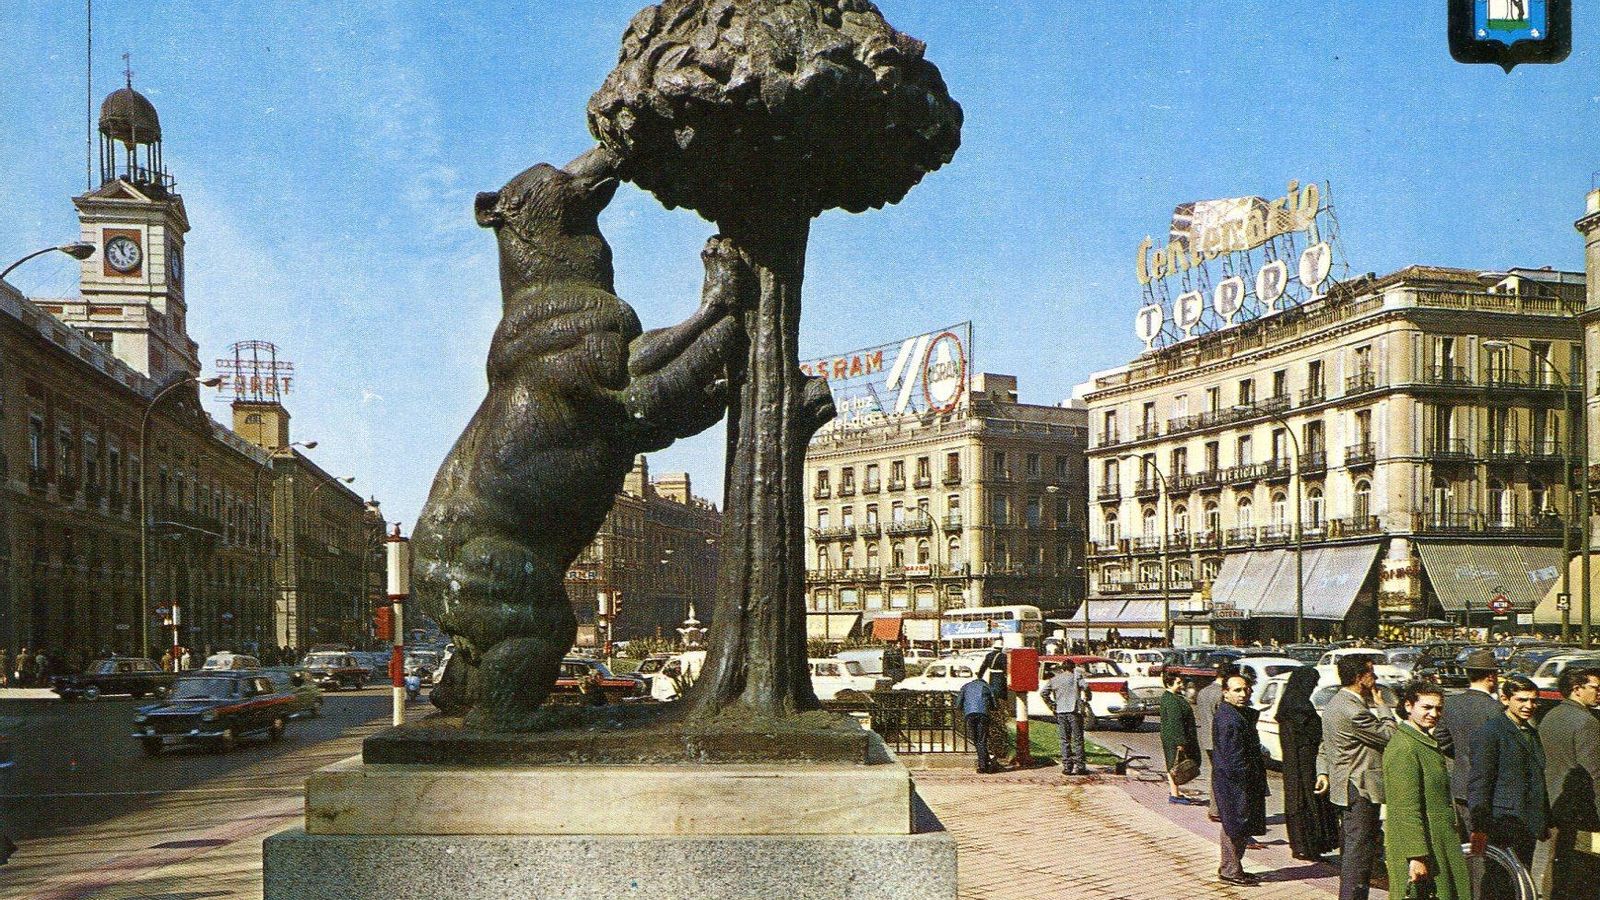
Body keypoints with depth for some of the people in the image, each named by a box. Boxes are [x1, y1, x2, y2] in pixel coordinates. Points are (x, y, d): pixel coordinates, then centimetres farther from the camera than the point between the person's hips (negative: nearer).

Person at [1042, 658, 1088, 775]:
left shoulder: (1054, 679, 10)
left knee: (1065, 740, 8)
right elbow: (1085, 687, -14)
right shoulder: (1076, 676, 1)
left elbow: (1043, 693, 1)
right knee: (1078, 740, 3)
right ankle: (1080, 766, 1)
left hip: (1060, 712, 3)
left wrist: (1051, 704, 9)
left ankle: (1067, 766, 4)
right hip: (1075, 711, -3)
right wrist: (1086, 701, 1)